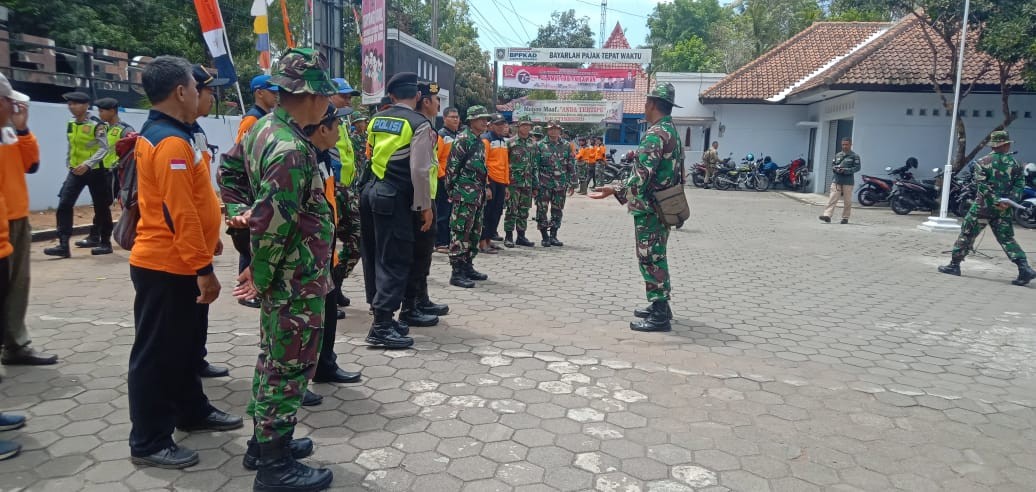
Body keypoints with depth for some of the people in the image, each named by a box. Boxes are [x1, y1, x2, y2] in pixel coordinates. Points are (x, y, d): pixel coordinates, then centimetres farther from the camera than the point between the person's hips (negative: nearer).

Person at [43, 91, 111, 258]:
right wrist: (68, 163, 18)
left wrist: (87, 164, -29)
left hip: (95, 171, -6)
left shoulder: (97, 125, -14)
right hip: (75, 171, 6)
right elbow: (71, 146, 20)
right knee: (64, 204, -5)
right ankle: (63, 245, -4)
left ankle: (105, 243, 17)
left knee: (101, 207, 4)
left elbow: (103, 148, -20)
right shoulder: (71, 125, 9)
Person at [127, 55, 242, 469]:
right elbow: (180, 212, -25)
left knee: (184, 346, 21)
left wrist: (208, 238, 26)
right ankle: (149, 442, 12)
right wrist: (203, 268, -23)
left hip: (176, 264, 10)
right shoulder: (172, 142, -20)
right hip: (167, 267, -10)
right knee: (157, 354, 0)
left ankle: (192, 412, 36)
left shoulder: (159, 134, 13)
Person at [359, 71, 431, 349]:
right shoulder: (419, 124, -9)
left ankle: (382, 316, 23)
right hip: (393, 198, -7)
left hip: (370, 192, 7)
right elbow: (420, 170, -14)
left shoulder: (376, 120, 11)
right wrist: (425, 206, -8)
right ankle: (381, 327, -5)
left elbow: (370, 156, 16)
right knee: (395, 259, -3)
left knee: (374, 256, 12)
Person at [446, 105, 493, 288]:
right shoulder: (463, 139, -10)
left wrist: (486, 187, 20)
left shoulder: (480, 142, 17)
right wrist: (452, 190, -11)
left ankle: (467, 266, 24)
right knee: (460, 232, -7)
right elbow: (452, 167, -13)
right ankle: (457, 273, -5)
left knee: (475, 232, 14)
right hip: (465, 194, -10)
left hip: (478, 195, 10)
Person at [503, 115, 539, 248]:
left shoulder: (534, 144, 11)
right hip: (513, 182, -5)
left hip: (528, 183, 5)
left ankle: (521, 236, 19)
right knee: (512, 210, -5)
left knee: (524, 211, 10)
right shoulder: (511, 143, -2)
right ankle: (508, 237, 2)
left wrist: (535, 185, 10)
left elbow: (536, 166, 14)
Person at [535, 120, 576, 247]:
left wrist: (572, 184, 6)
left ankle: (553, 236, 18)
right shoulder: (541, 145, 0)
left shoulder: (567, 146, 7)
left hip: (560, 185, 2)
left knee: (557, 211, 7)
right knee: (542, 210, -3)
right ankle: (545, 237, 7)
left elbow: (571, 166, 9)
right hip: (544, 184, -2)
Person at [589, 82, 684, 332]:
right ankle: (660, 305, 27)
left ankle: (659, 316, -2)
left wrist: (616, 191, -25)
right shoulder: (672, 132, 13)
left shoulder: (655, 134, -18)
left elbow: (642, 176, -26)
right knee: (656, 257, 18)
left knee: (650, 259, -5)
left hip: (649, 208, -10)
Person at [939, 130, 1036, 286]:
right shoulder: (1015, 164, 6)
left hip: (983, 206, -3)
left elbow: (982, 186, -14)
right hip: (1005, 209, 3)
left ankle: (954, 264, 11)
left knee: (967, 234, 8)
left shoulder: (983, 162, -4)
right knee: (1007, 239, 9)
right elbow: (1019, 185, -3)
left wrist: (996, 201, -13)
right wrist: (1009, 201, -9)